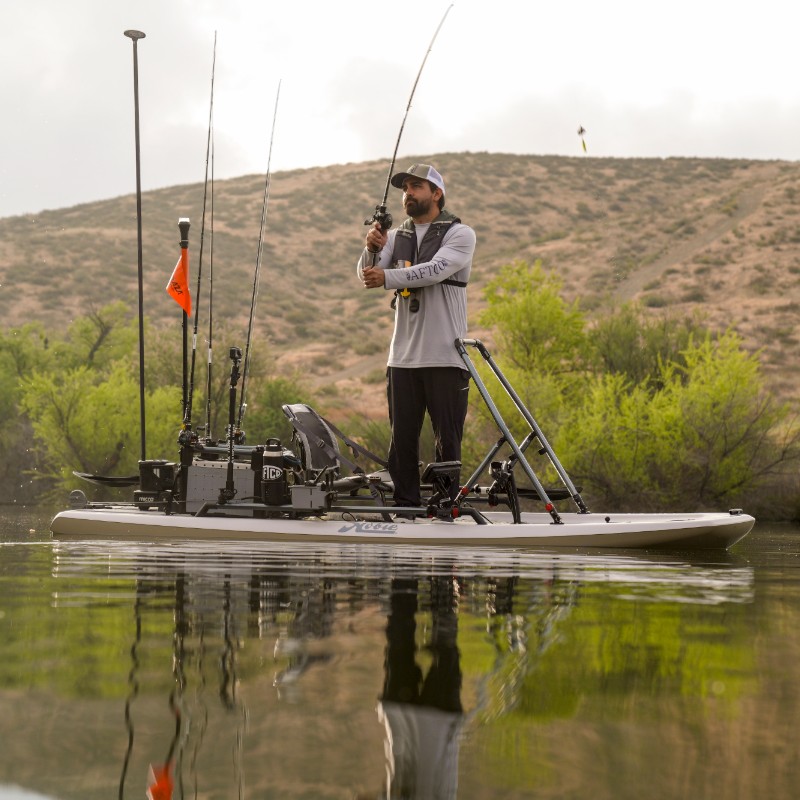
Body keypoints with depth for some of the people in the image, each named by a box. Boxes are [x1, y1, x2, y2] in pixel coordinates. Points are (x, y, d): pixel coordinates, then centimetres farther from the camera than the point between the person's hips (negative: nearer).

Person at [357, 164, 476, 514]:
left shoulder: (460, 234, 0)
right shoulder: (397, 236, 16)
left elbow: (435, 270, -17)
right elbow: (367, 275, 3)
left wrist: (387, 277, -23)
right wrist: (372, 250, -18)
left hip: (445, 357, -4)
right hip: (403, 357, 5)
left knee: (447, 439, -2)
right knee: (402, 439, 5)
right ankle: (405, 509, 12)